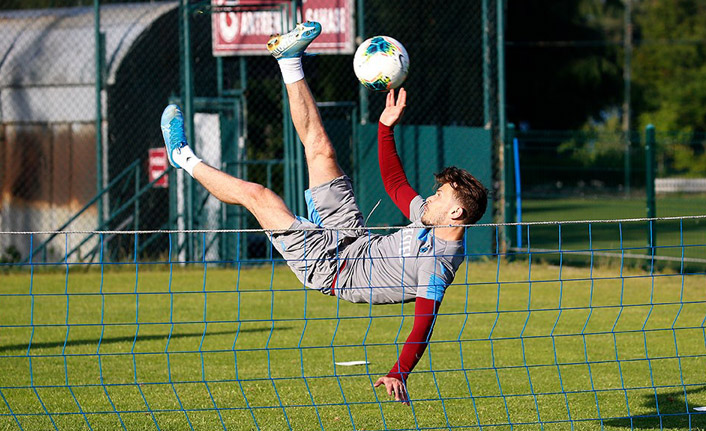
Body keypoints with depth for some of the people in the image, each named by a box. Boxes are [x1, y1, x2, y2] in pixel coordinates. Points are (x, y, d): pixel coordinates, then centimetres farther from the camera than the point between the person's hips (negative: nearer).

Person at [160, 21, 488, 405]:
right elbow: (394, 183, 10)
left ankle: (186, 160, 21)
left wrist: (399, 373, -48)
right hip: (353, 238, 7)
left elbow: (423, 324, -35)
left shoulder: (437, 262, -29)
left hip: (329, 268, -7)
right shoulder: (430, 219, -4)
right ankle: (290, 61, 25)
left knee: (255, 193, -5)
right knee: (320, 150, 8)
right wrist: (387, 128, 4)